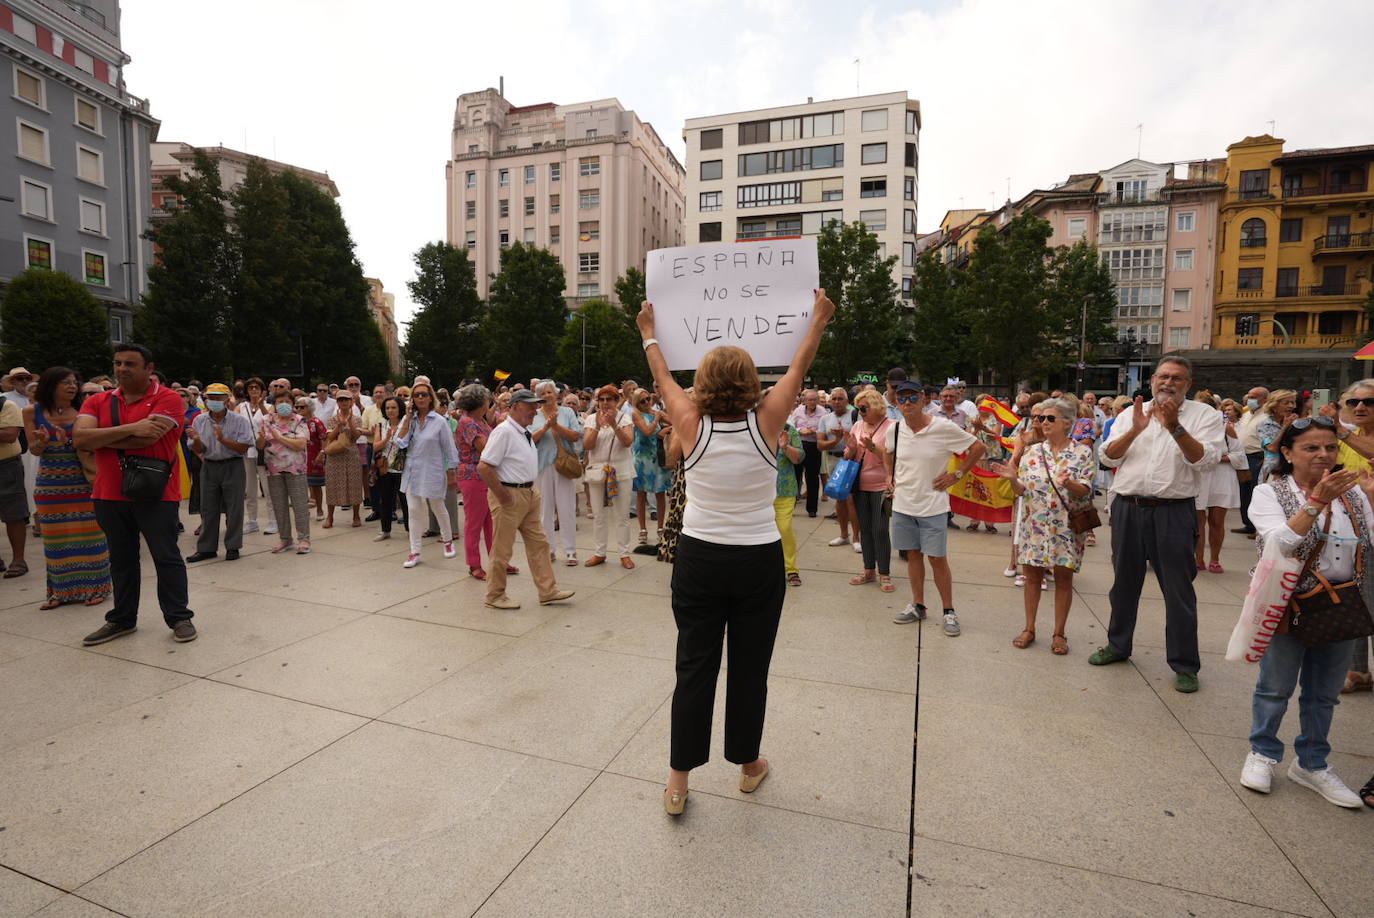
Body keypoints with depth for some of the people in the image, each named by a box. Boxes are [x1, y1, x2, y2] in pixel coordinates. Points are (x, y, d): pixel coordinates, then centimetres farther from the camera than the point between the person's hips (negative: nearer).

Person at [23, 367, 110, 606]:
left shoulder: (82, 412, -2)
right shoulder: (32, 412, 1)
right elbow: (33, 449, 1)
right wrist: (43, 441, -20)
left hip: (82, 483, -2)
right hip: (50, 485, 2)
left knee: (87, 533, 0)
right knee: (56, 538, 8)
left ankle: (94, 586, 9)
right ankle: (61, 589, 19)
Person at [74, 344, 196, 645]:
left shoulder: (168, 399, -8)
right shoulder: (97, 402, 8)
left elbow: (145, 439, -20)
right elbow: (79, 438, -8)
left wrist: (98, 437, -6)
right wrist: (130, 429, -18)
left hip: (156, 494, -5)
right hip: (110, 494, 5)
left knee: (166, 557, 2)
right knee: (121, 560, 16)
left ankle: (179, 617, 13)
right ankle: (122, 619, 28)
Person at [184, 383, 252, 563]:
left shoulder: (239, 420, -7)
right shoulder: (199, 420, 4)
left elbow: (243, 448, -11)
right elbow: (198, 450, 6)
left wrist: (223, 439, -23)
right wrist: (196, 440, -16)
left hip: (233, 467, -3)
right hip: (209, 466, 4)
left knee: (233, 509, 1)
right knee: (208, 509, 8)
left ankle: (232, 547, 11)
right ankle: (206, 548, 17)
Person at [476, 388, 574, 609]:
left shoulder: (525, 432, 12)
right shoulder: (503, 431, -17)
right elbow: (484, 467, -22)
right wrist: (502, 496, -19)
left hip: (528, 494, 9)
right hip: (510, 495, -9)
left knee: (538, 543, 12)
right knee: (502, 549, 3)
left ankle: (548, 590, 20)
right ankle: (495, 596, 18)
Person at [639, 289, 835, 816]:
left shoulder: (691, 427, -11)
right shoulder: (765, 424, -12)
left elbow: (663, 378, 7)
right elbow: (798, 368, 4)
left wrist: (649, 332, 25)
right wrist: (820, 319, 20)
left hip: (699, 560, 1)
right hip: (759, 562, 0)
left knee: (694, 667, 9)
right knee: (750, 668, 14)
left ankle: (678, 783, 17)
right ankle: (748, 765, 34)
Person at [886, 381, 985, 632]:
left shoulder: (944, 428, -14)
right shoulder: (895, 429, -2)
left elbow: (977, 448, -4)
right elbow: (886, 449, 21)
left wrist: (956, 475, -6)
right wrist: (890, 475, 11)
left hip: (932, 505, -4)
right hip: (902, 504, 4)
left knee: (937, 558, 2)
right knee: (913, 554, 14)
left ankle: (949, 611, 18)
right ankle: (917, 605, 27)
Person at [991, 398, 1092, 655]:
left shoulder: (1082, 453, -1)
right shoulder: (1032, 452, 5)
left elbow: (1085, 491, -8)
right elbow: (1022, 491, 3)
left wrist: (1070, 484, -29)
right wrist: (1012, 478, -17)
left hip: (1066, 526, -2)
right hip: (1034, 525, 2)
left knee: (1064, 578, 7)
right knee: (1032, 576, 8)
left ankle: (1059, 633, 20)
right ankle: (1029, 629, 19)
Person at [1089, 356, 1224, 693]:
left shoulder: (1204, 415, 2)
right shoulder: (1131, 413, 9)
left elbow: (1201, 459, -11)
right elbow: (1108, 457, 0)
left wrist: (1175, 427, -22)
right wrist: (1135, 430, -13)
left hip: (1173, 513, -3)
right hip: (1128, 509, 3)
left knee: (1179, 591, 3)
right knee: (1124, 583, 15)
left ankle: (1184, 664, 17)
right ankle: (1118, 645, 32)